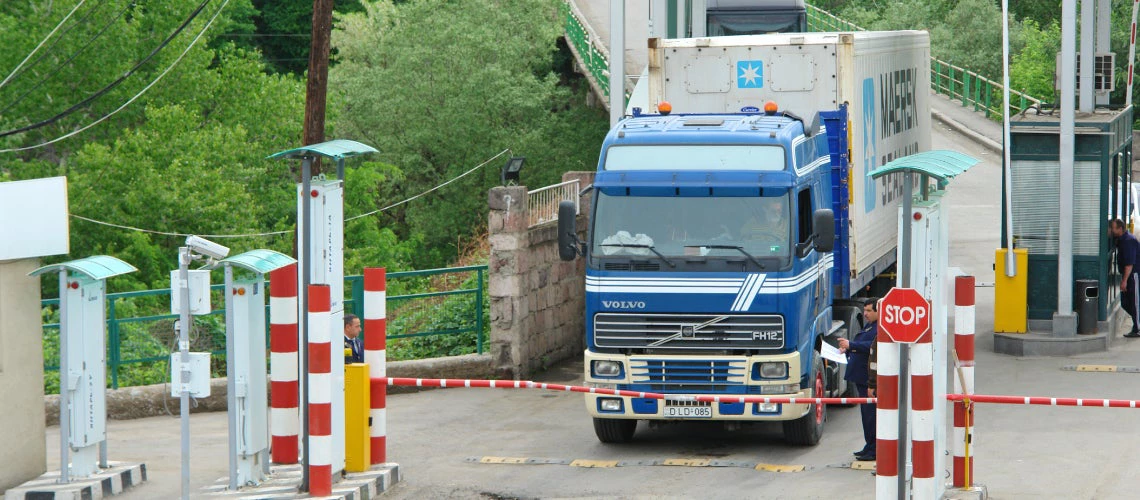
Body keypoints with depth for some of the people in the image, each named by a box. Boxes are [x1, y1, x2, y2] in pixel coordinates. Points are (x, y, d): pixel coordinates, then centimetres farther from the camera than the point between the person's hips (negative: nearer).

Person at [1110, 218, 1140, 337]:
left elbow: (1129, 263, -23)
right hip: (1127, 275, 10)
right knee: (1125, 303, 11)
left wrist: (1124, 280, -24)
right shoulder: (1121, 240, 12)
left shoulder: (1129, 241, -19)